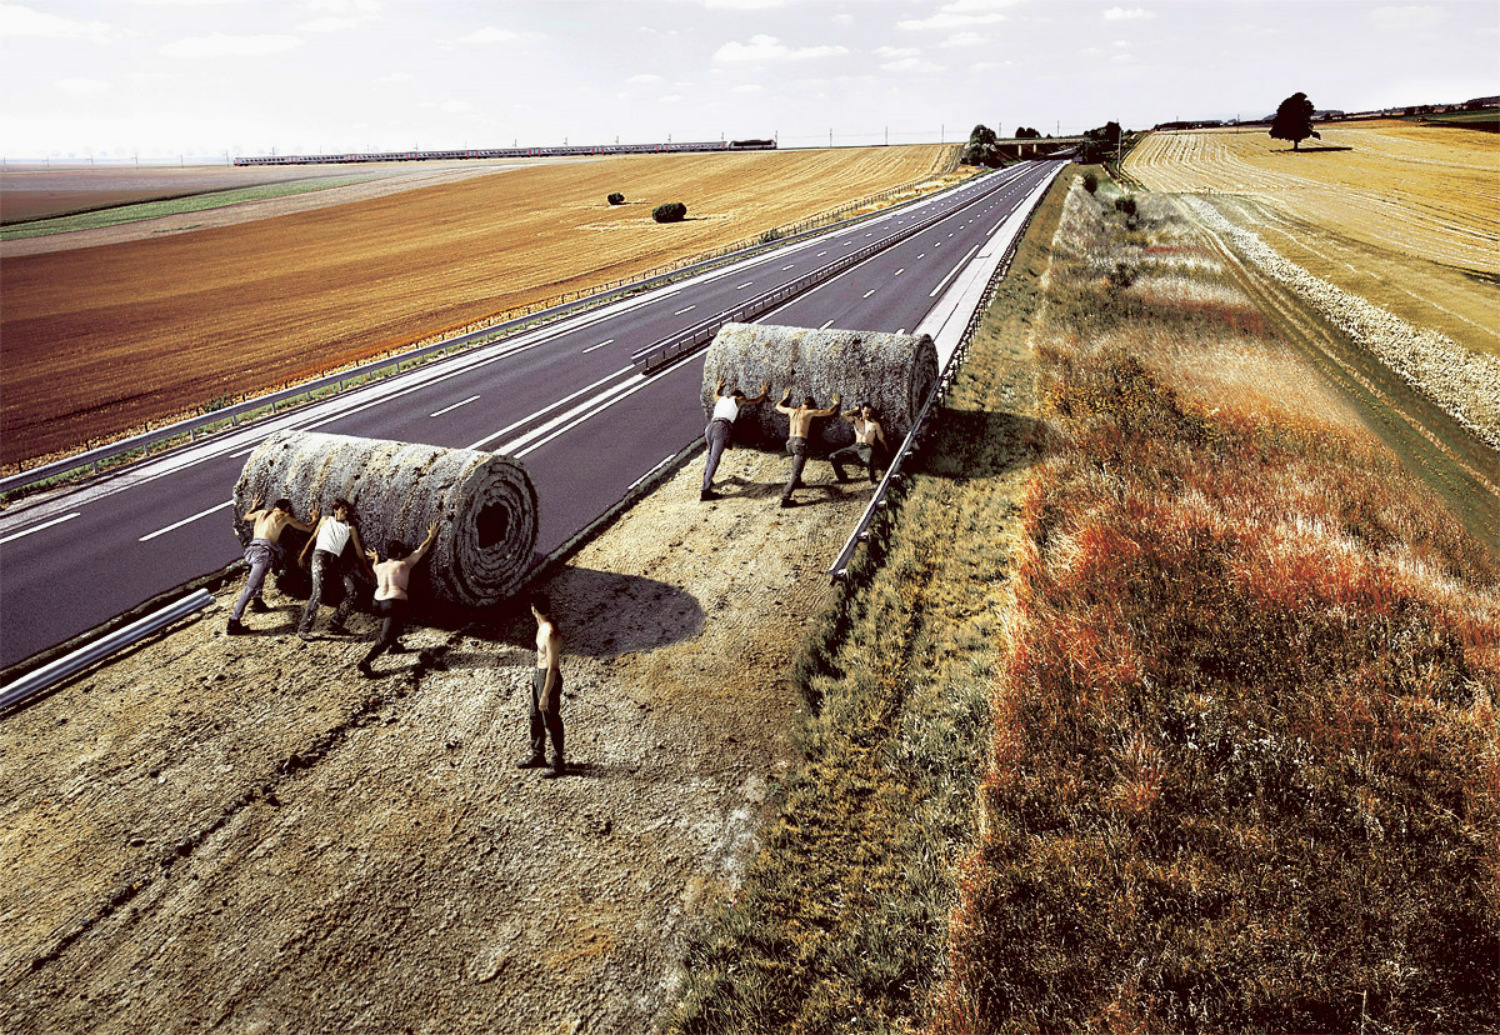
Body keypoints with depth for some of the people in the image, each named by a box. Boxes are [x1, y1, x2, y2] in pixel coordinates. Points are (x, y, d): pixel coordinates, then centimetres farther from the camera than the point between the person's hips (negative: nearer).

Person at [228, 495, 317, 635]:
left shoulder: (261, 512, 25)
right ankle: (233, 623, -18)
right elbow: (307, 528, 18)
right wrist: (314, 518, 36)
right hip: (265, 551, -7)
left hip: (253, 549, 7)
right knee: (250, 587, -12)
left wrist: (253, 507, 63)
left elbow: (246, 517, 46)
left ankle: (257, 602, 40)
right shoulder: (285, 516, 11)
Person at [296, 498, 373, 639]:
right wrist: (303, 554, 11)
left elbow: (358, 549, 16)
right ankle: (303, 629, -15)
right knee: (318, 593, -18)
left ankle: (336, 625, 3)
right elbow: (313, 537, 21)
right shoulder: (326, 519, 17)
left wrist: (368, 570, 13)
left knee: (353, 591, -8)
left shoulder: (350, 527, 17)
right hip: (321, 555, -3)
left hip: (336, 560, 3)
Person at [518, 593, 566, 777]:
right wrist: (535, 678, 24)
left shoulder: (550, 634, -29)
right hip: (538, 673, 10)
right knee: (536, 718, 22)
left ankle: (558, 763, 20)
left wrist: (545, 696, -23)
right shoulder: (543, 626, 1)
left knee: (552, 722, 5)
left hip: (549, 678, -10)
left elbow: (553, 668, -26)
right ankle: (537, 756, 39)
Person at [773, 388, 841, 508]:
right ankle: (785, 498, -20)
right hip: (800, 443, -6)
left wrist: (785, 398, 48)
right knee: (796, 472, -8)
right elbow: (830, 412, 0)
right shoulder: (810, 412, -2)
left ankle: (796, 482, 54)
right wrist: (836, 403, 19)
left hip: (790, 442, 6)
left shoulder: (792, 410, 11)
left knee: (796, 461, 37)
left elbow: (778, 406, 31)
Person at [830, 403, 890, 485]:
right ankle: (841, 477, 10)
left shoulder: (875, 424, 4)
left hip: (867, 448, -4)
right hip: (855, 447, 4)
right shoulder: (855, 420, 11)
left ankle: (873, 480, -17)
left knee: (868, 460, -42)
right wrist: (855, 410, 7)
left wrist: (887, 451, 5)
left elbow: (881, 439, 8)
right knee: (833, 457, -11)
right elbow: (843, 415, -4)